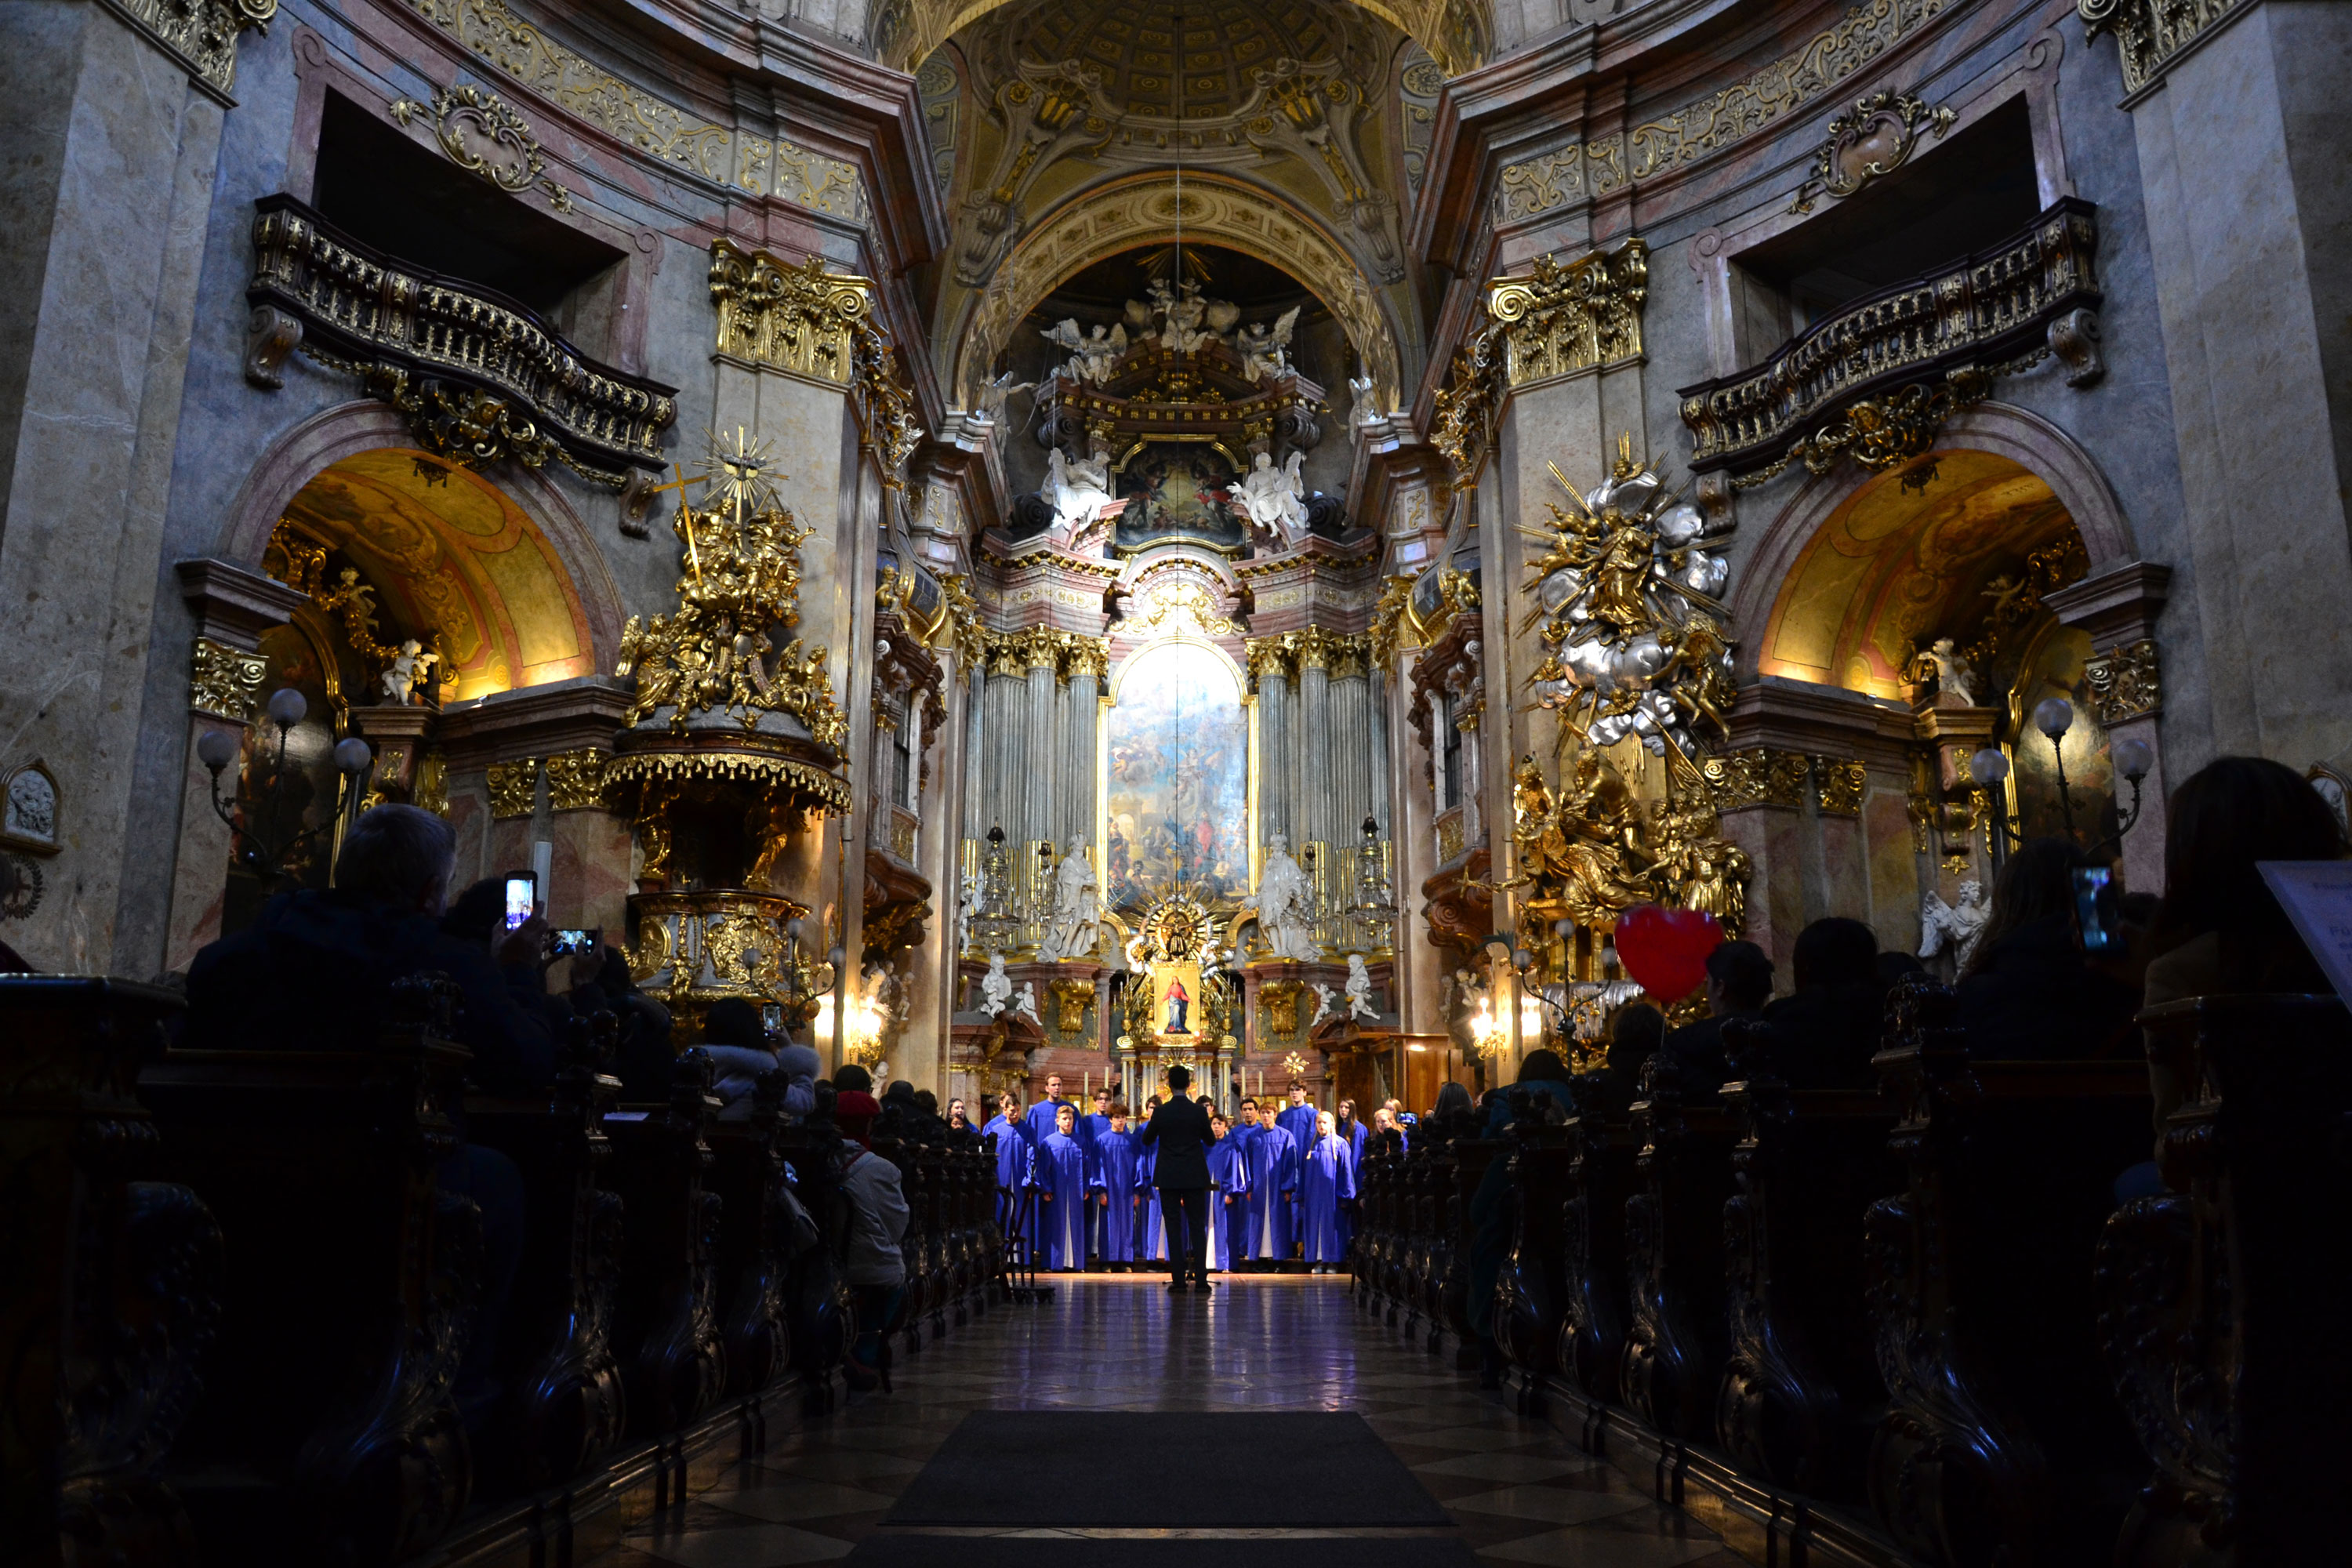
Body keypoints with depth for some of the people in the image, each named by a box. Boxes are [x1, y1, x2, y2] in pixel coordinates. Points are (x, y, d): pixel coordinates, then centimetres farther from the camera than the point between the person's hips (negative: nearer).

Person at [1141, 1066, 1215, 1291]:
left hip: (1168, 1178, 0)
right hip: (1194, 1177, 0)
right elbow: (1210, 1141, 6)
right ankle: (1200, 1279, 2)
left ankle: (1178, 1279, 2)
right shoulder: (1199, 1111, -7)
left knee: (1174, 1228, 4)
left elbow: (1147, 1139, 6)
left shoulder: (1160, 1112, -8)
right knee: (1198, 1227, 5)